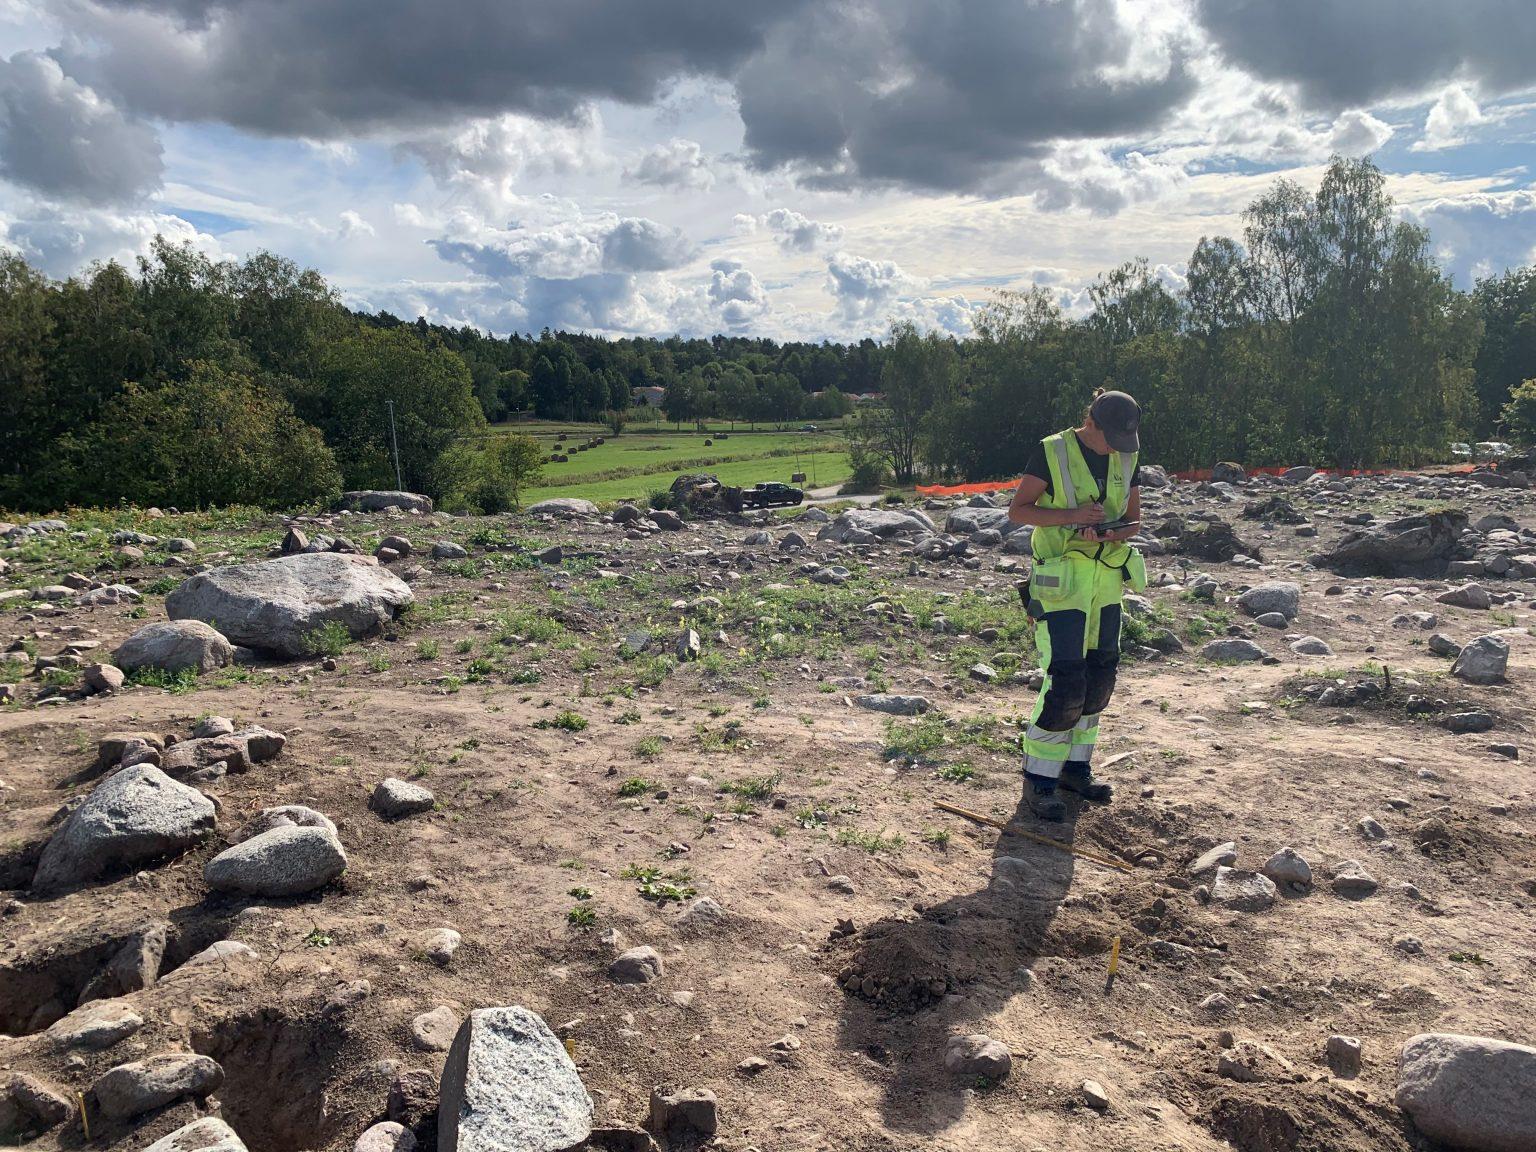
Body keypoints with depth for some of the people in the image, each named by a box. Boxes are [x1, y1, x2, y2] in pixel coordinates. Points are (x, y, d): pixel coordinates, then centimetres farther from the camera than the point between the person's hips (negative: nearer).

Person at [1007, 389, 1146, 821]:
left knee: (1099, 679, 11)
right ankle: (1039, 778, 4)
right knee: (1065, 682, -10)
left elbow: (1133, 518, 11)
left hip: (1106, 578, 7)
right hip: (1061, 579, -6)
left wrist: (1114, 533, -12)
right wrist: (1073, 515, -23)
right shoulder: (1051, 452, -11)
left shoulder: (1127, 458, 6)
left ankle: (1075, 767, 27)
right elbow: (1017, 510, -10)